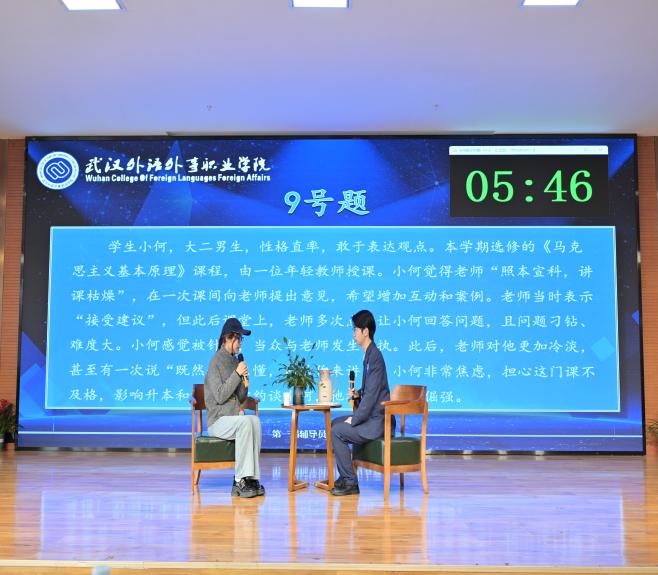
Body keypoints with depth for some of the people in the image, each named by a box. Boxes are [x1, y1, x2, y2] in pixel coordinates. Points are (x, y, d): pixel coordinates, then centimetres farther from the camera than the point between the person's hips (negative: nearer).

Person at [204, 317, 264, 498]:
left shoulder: (235, 361, 14)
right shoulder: (216, 362, -6)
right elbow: (219, 396, -15)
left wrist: (245, 383, -1)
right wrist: (237, 374, -15)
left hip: (235, 417, 6)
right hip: (217, 420, -6)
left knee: (255, 420, -25)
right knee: (245, 422, -33)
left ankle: (250, 478, -24)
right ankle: (240, 481, -29)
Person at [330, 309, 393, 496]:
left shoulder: (374, 356, -18)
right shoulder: (369, 355, 12)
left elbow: (372, 393, -22)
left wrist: (354, 419, -17)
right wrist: (357, 394, 2)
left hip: (378, 420, -10)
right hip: (373, 417, 10)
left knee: (337, 431, -16)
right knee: (335, 423, 18)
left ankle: (350, 482, -6)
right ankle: (344, 477, 22)